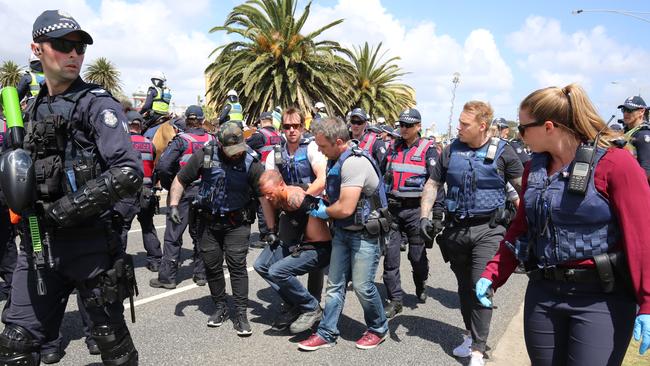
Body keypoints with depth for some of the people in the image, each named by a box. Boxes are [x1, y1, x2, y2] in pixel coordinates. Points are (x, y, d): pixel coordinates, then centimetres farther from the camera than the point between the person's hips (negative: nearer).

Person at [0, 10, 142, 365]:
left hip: (89, 242, -6)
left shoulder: (97, 104, -9)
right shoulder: (30, 107, 12)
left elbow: (129, 173, -21)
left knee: (111, 337, 10)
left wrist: (65, 209, -18)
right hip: (37, 243, 6)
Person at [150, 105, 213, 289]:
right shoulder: (212, 140, 2)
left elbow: (162, 166, -18)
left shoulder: (181, 140, -9)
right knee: (200, 234, 14)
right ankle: (201, 274, 20)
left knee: (173, 236, 3)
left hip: (183, 193, -4)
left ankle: (167, 277, 6)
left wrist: (170, 186, -3)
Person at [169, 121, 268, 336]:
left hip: (237, 223, -2)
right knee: (212, 266, 10)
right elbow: (180, 180, 0)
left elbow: (265, 196, -14)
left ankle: (241, 314, 4)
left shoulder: (251, 163, -14)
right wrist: (174, 205, -11)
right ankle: (220, 308, 27)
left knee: (237, 265, -6)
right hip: (209, 222, 3)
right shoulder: (205, 155, -10)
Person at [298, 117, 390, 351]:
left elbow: (345, 208, -27)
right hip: (342, 231, 9)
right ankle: (327, 333, 21)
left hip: (364, 233, -8)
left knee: (362, 285, 0)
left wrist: (323, 212, -9)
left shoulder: (355, 162, -25)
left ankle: (379, 329, 24)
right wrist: (320, 201, -1)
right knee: (335, 284, 11)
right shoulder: (336, 160, 5)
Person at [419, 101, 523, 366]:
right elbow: (432, 184, 10)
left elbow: (523, 187, 0)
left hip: (488, 229, -3)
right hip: (456, 228, 4)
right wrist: (424, 216, 0)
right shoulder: (450, 151, 4)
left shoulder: (502, 152, -4)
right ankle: (471, 334, 34)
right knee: (464, 286, 15)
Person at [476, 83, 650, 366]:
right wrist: (491, 275, 4)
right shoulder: (534, 168, 7)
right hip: (543, 293, 6)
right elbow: (520, 229, 12)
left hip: (602, 299, -6)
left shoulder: (615, 163, -12)